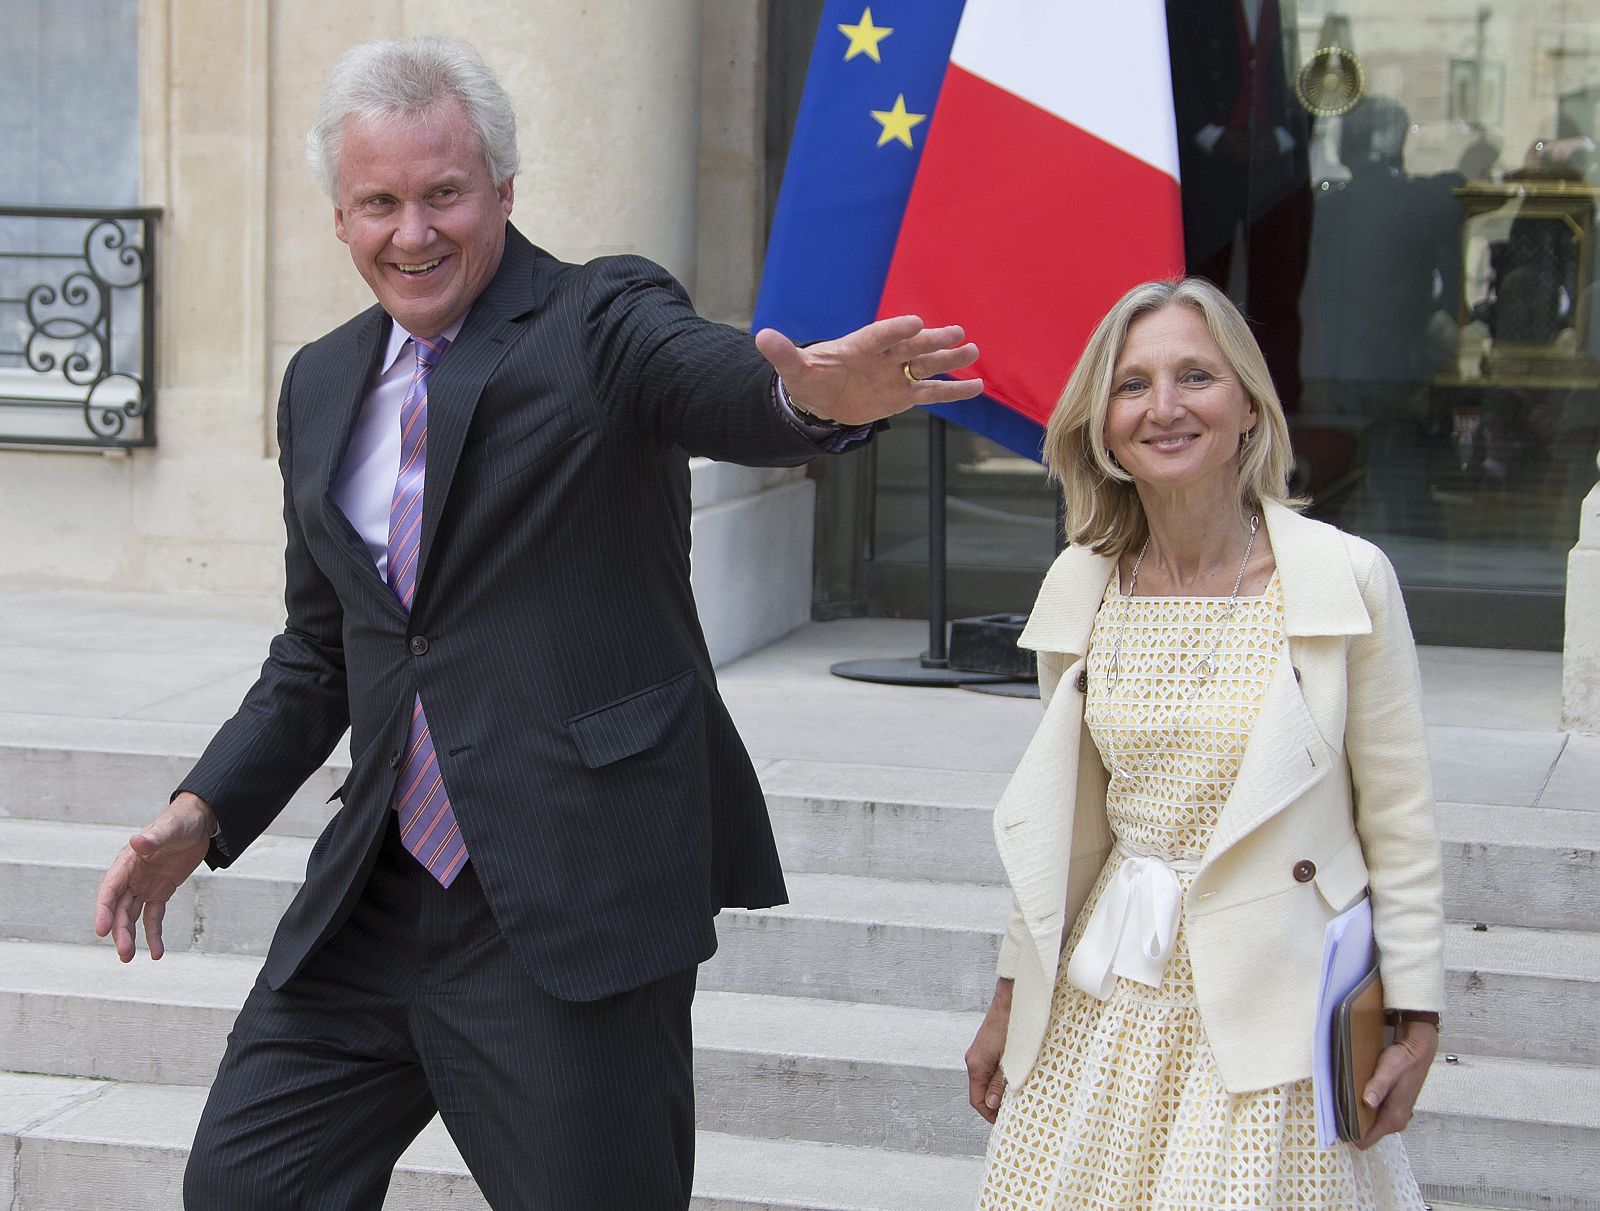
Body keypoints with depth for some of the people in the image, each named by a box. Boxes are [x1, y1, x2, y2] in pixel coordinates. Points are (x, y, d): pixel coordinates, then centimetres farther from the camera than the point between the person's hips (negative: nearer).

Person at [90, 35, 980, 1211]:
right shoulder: (322, 385, 13)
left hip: (573, 892, -6)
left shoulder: (603, 320, -5)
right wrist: (206, 810, 9)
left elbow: (715, 379, -28)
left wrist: (811, 394, -51)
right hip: (377, 893, 6)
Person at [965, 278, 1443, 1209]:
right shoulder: (1081, 585, 2)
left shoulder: (1348, 578, -10)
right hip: (1111, 1003, 4)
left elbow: (1400, 819, -4)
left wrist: (1416, 1021, -5)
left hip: (1275, 1004, -4)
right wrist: (1012, 998, 13)